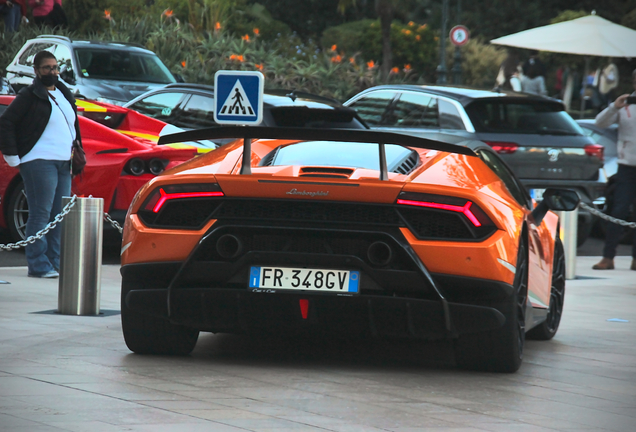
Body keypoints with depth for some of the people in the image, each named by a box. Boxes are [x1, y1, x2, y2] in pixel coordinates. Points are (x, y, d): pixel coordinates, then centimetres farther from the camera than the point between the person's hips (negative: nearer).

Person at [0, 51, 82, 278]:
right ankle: (38, 265, -9)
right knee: (41, 214, -10)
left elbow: (74, 125, 31)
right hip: (39, 163, -7)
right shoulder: (29, 96, -3)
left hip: (63, 164, 7)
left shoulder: (65, 95, 19)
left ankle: (55, 263, 9)